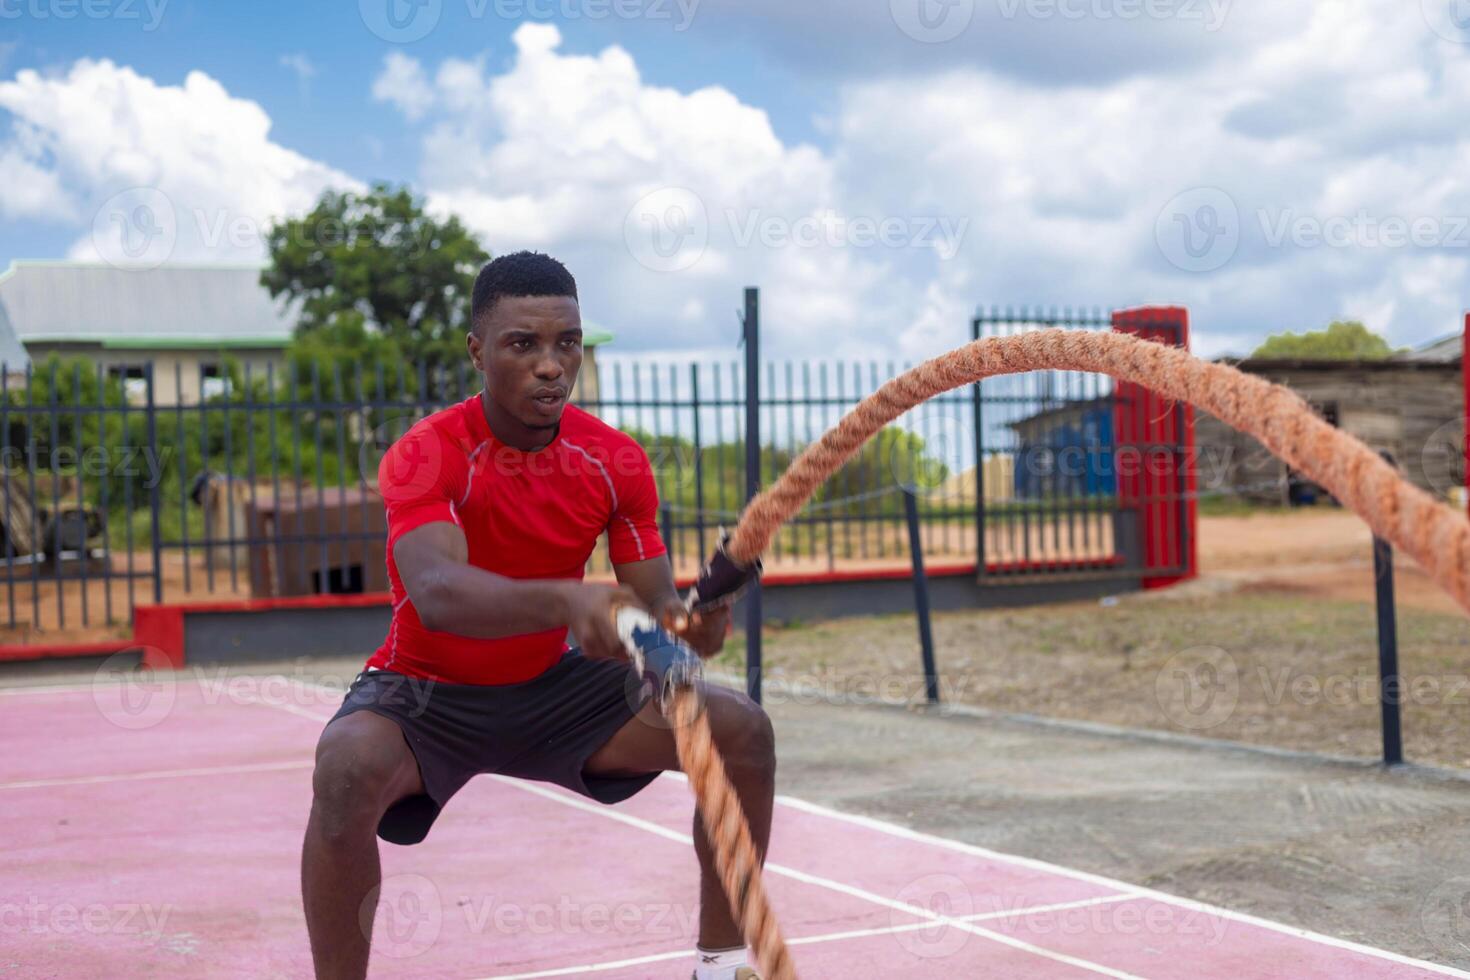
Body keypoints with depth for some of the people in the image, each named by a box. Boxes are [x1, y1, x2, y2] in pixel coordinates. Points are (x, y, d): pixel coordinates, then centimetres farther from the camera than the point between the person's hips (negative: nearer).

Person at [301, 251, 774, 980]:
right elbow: (437, 593, -43)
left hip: (551, 688, 4)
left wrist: (688, 625, -37)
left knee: (742, 730, -10)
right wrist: (566, 600, -61)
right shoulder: (424, 457, -24)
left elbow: (656, 608, -11)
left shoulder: (616, 461, -10)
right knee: (349, 767, -38)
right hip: (426, 692, -4)